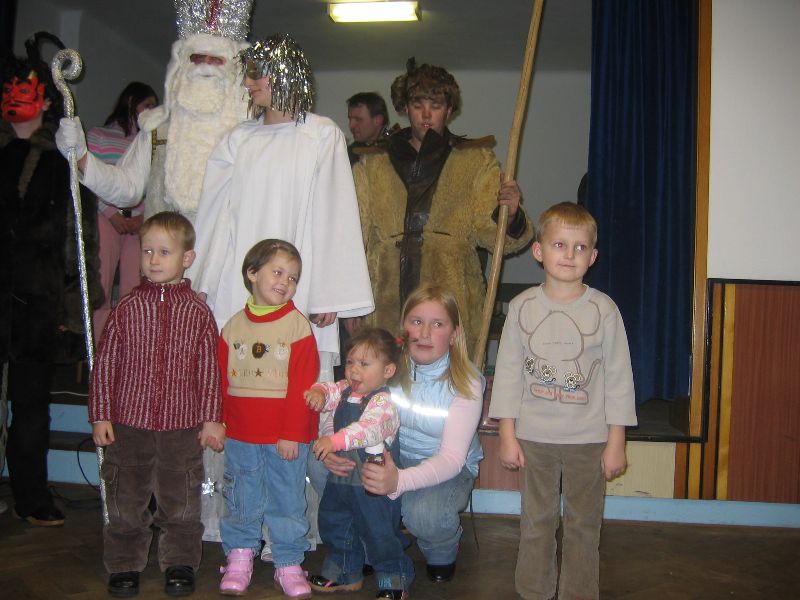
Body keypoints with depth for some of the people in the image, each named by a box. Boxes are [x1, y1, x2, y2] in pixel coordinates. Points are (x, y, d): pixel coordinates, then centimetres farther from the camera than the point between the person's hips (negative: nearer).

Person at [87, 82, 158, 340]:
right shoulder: (98, 136, 9)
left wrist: (144, 215, -5)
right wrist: (111, 214, -8)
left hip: (141, 223, 2)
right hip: (106, 220, -2)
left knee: (134, 291, -3)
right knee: (100, 289, -6)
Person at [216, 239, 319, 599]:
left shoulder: (297, 326, -6)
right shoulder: (233, 327, 5)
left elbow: (302, 386, -10)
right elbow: (221, 381, 9)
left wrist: (292, 434, -12)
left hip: (286, 437, -3)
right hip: (240, 435, 3)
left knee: (287, 501, 8)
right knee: (242, 500, 14)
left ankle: (288, 563, 22)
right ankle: (239, 558, 30)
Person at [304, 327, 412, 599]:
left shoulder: (382, 401, -23)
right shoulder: (346, 390, 3)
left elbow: (368, 428, -37)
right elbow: (330, 391, 11)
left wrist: (335, 440, -49)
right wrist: (318, 392, -15)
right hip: (341, 478, 9)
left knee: (379, 533, 2)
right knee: (334, 526, 22)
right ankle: (345, 574, 41)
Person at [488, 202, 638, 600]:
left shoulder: (603, 309, -5)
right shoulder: (523, 306, -2)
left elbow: (618, 378, -2)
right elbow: (508, 372, 2)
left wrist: (616, 442, -3)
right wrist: (507, 436, 0)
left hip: (588, 439, -1)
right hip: (533, 437, 1)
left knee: (583, 525, 10)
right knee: (536, 522, 12)